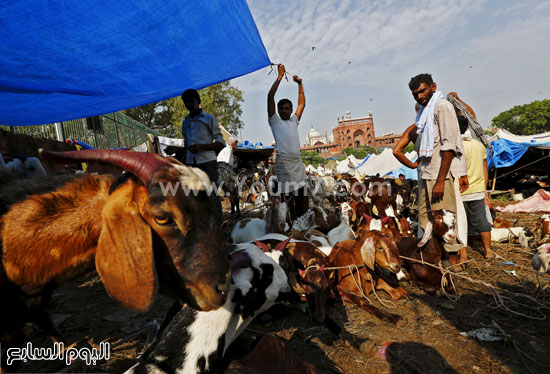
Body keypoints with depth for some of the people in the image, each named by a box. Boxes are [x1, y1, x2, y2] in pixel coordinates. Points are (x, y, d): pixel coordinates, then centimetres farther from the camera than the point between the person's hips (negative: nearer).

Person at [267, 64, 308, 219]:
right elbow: (270, 97, 1)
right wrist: (279, 77, 3)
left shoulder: (294, 121, 24)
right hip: (283, 161, -6)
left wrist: (300, 84, 26)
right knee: (287, 198, -9)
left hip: (298, 162, 6)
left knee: (303, 204, 4)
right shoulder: (275, 121, 8)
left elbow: (302, 104, 29)